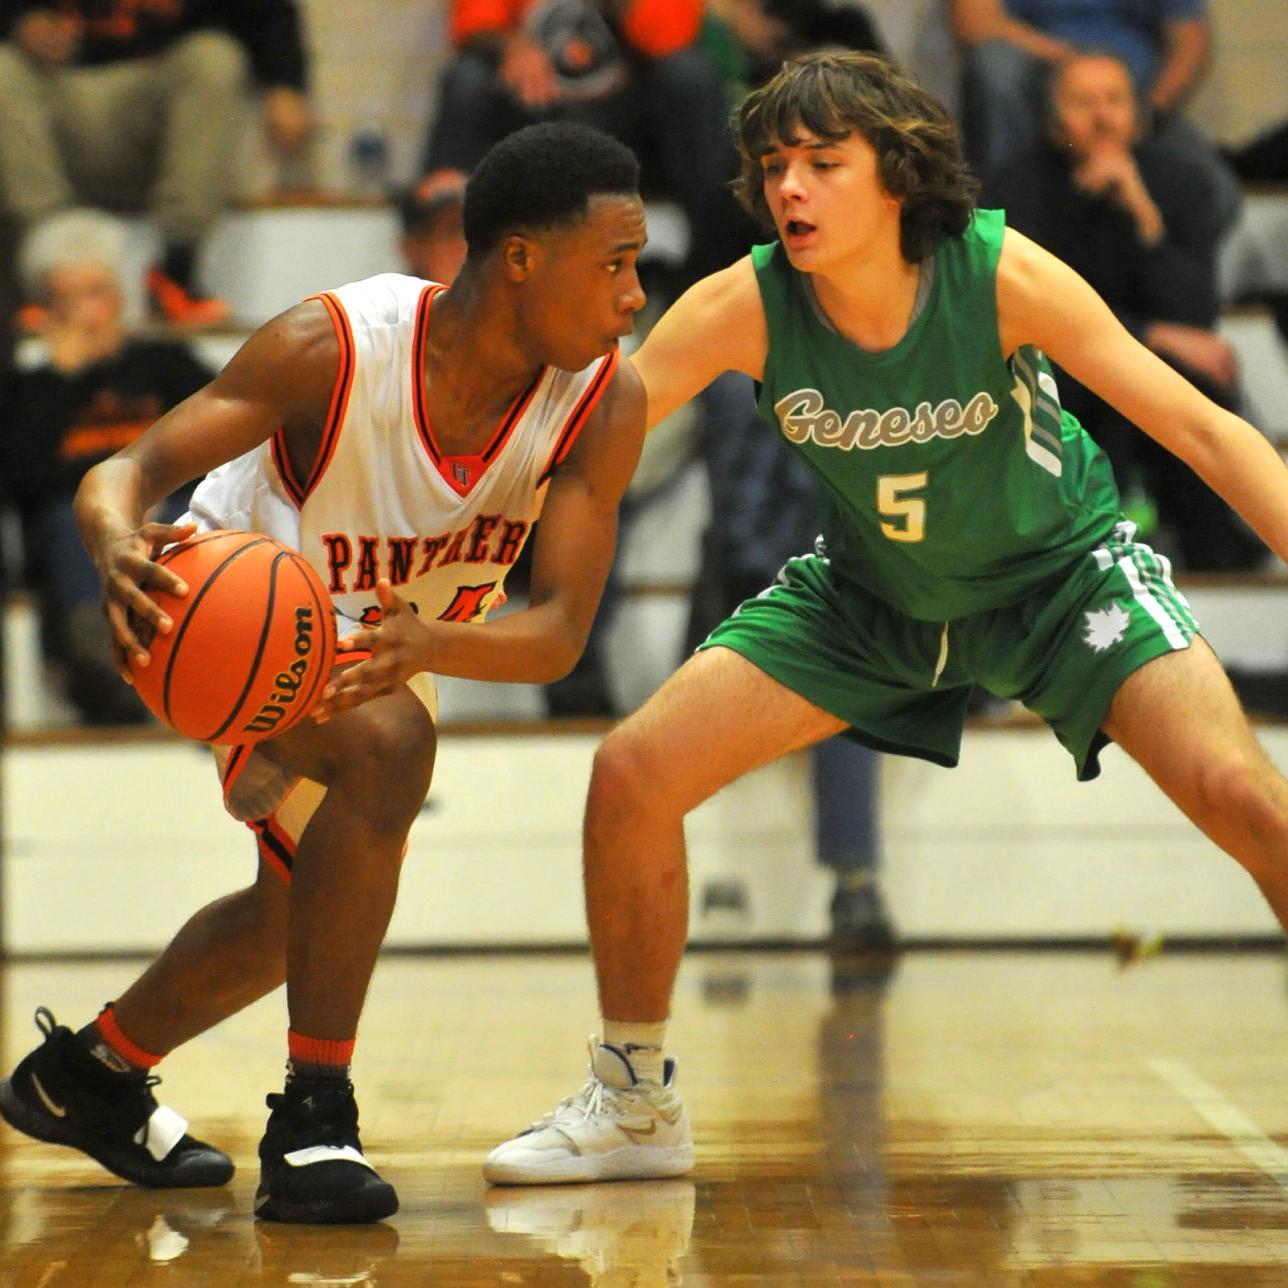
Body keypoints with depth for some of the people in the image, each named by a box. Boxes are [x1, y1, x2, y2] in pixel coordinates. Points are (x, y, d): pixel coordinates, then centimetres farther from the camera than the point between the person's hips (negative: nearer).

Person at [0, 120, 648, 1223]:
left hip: (382, 640, 6)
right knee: (387, 747, -35)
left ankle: (90, 1072, 46)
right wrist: (118, 546, -58)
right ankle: (314, 1114, -26)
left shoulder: (605, 404, -26)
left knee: (310, 903, 21)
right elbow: (124, 472, -34)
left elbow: (560, 632, -33)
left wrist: (427, 645, -54)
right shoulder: (331, 347, -35)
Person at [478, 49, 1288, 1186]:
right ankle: (635, 1104, 13)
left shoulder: (1002, 274, -29)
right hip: (872, 595, 3)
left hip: (1063, 570, -3)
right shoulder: (746, 306, -24)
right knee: (633, 775, -8)